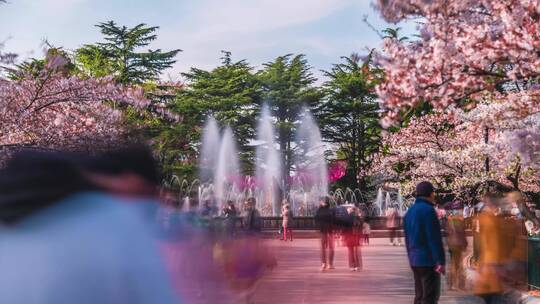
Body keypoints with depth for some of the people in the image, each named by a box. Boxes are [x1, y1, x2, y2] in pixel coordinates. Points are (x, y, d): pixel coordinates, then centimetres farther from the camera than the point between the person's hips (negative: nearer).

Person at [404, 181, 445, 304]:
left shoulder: (410, 211, 15)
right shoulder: (428, 210, -13)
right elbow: (435, 238, -18)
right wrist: (440, 260, -19)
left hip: (415, 259, 9)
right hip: (428, 259, -9)